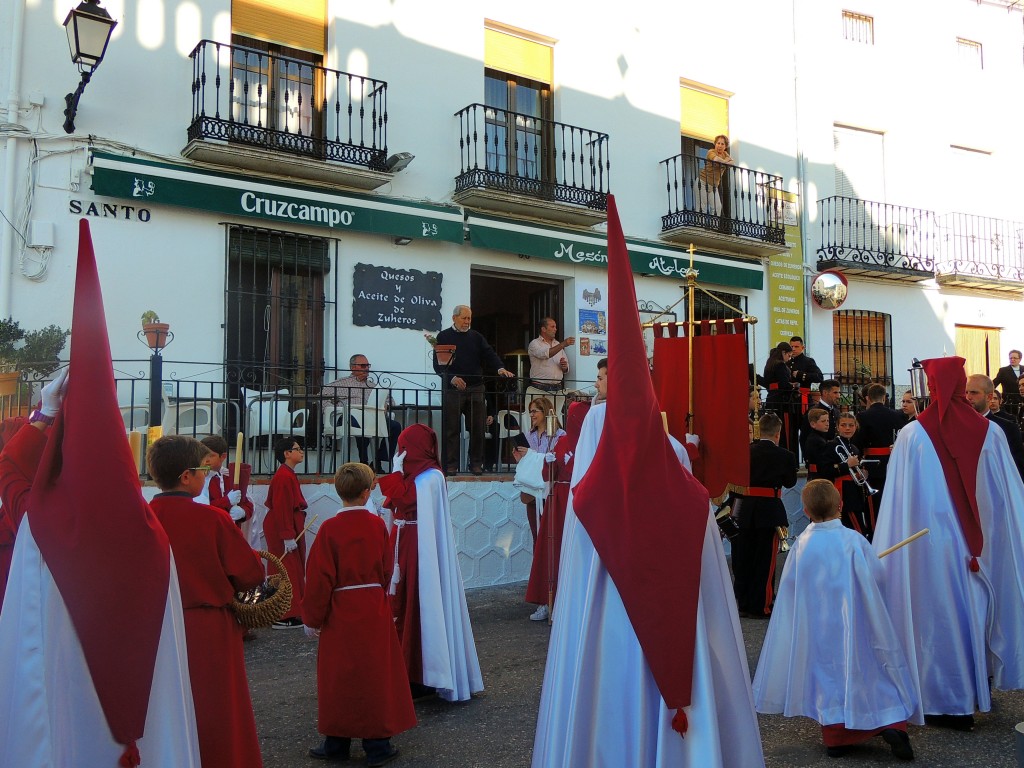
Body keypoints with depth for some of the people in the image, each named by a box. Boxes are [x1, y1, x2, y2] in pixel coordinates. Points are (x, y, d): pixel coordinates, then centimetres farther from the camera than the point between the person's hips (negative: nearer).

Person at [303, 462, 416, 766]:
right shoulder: (377, 525, -5)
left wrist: (312, 618, -1)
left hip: (341, 613, -2)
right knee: (375, 674, 10)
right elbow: (386, 569, 5)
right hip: (375, 611, 2)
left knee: (339, 676, 11)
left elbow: (319, 578, -12)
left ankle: (337, 744, 21)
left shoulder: (329, 529, -13)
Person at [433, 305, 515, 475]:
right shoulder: (443, 337, 6)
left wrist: (500, 368, -16)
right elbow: (438, 364, -1)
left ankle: (476, 463, 11)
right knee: (452, 429, 0)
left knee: (477, 428, 3)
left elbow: (489, 354, 3)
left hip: (476, 389, 3)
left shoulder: (476, 337, 16)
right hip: (452, 389, -3)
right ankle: (451, 465, 7)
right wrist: (452, 378, -16)